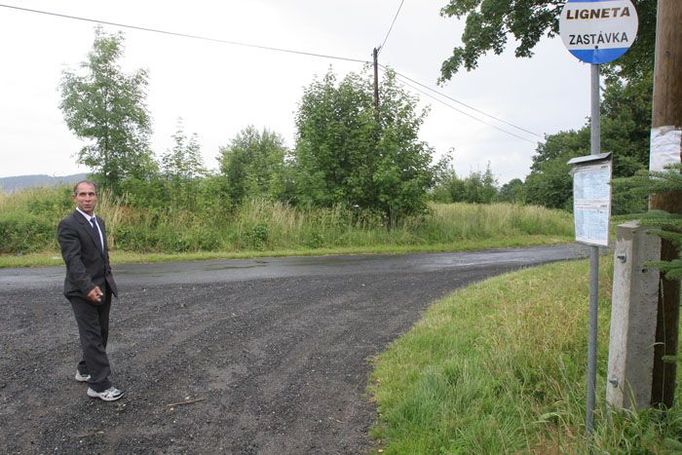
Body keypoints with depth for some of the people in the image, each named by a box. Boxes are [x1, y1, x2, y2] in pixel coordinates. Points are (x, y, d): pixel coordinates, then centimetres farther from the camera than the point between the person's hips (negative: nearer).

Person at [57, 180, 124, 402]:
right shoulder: (68, 225, -13)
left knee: (100, 334, 15)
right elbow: (73, 260, -22)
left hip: (103, 288, 8)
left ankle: (85, 370, 34)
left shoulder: (99, 221, 12)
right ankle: (99, 384, 6)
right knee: (92, 337, -2)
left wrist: (108, 281, 14)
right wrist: (88, 288, -29)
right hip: (83, 291, -8)